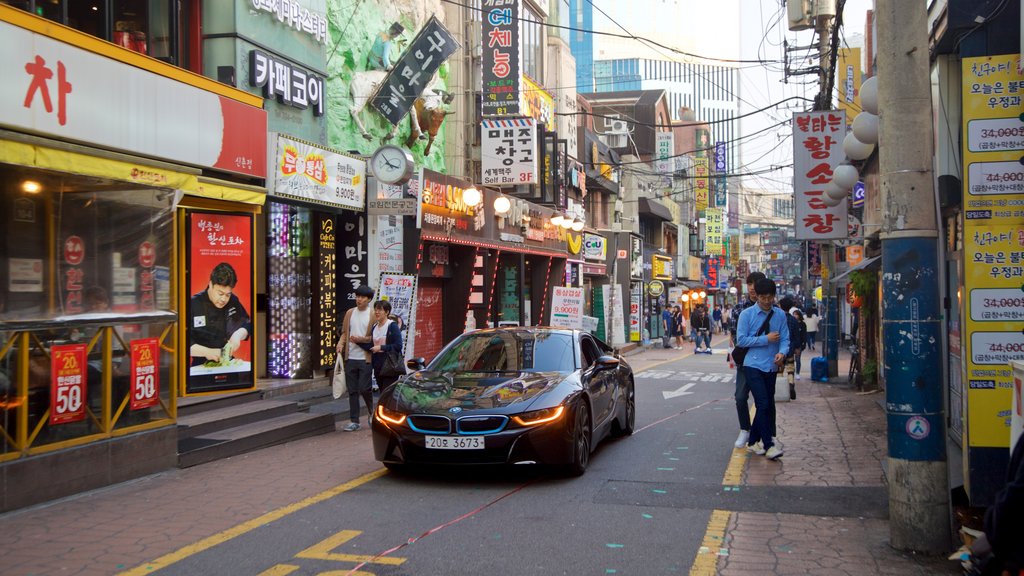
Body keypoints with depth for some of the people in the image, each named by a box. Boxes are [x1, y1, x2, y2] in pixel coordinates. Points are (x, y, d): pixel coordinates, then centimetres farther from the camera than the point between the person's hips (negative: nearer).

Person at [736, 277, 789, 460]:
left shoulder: (780, 315, 4)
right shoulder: (747, 314, -4)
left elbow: (785, 338, 3)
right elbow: (741, 339, -8)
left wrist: (782, 352, -19)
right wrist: (766, 339, -12)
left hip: (771, 367, 4)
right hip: (753, 366, -4)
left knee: (768, 406, 10)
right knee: (764, 404, -12)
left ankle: (753, 442, 24)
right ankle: (768, 446, -8)